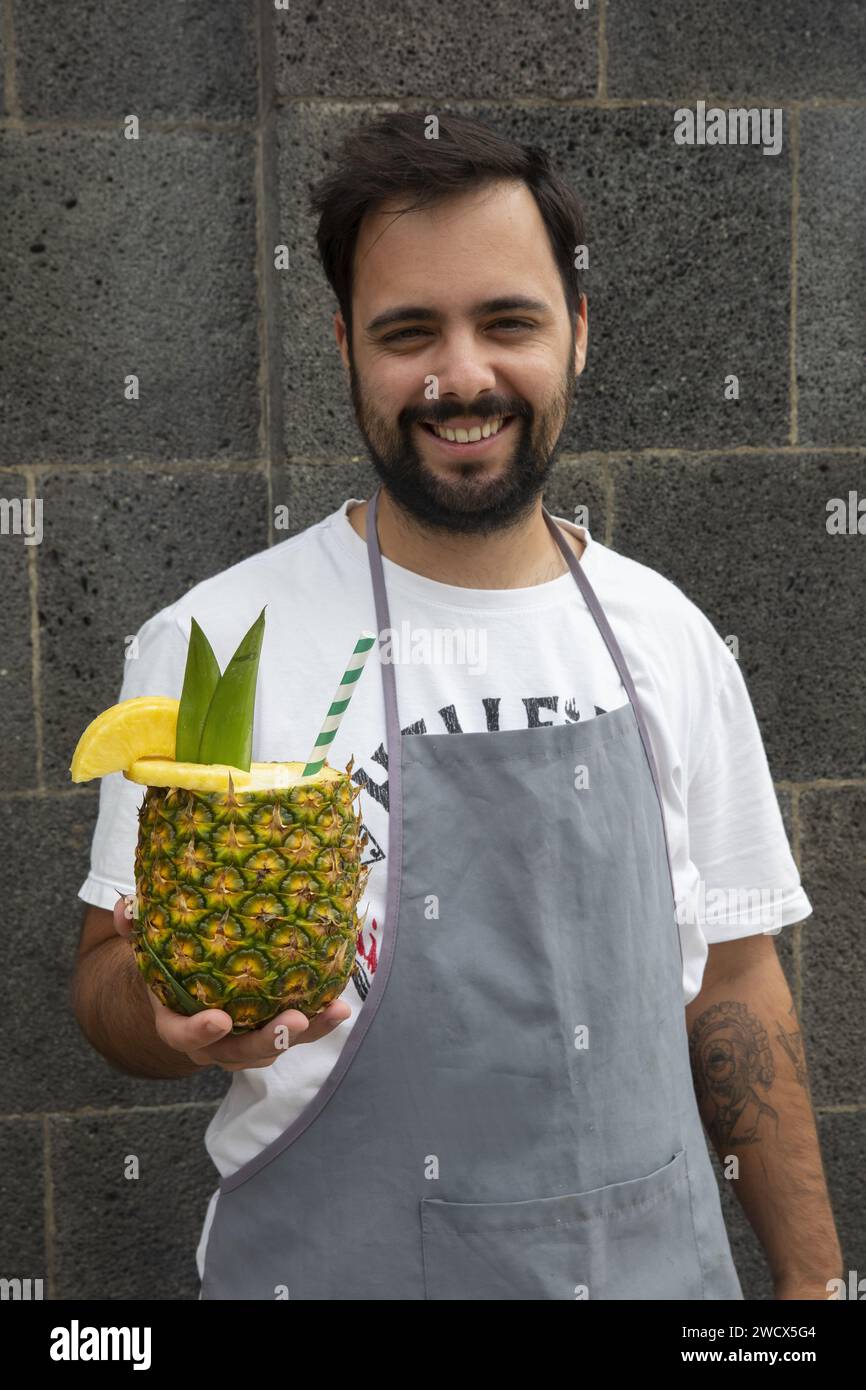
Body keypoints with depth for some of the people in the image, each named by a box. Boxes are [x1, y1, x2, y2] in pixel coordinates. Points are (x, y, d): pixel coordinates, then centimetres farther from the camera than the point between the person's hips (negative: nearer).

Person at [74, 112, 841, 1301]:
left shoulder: (668, 636, 0)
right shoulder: (211, 641, -12)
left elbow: (731, 975, 6)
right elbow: (113, 971, -7)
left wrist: (811, 1274, 5)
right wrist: (179, 1009, -29)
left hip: (659, 1259, 4)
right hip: (336, 1260, -3)